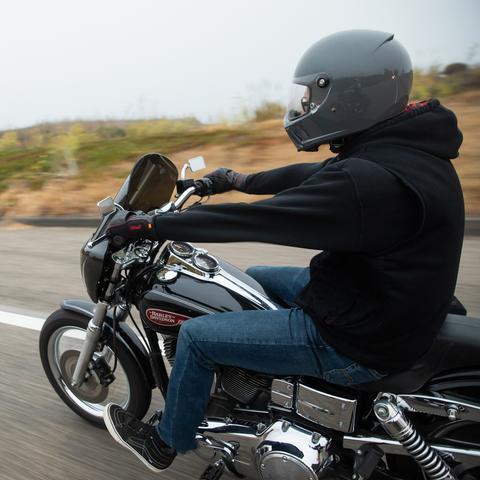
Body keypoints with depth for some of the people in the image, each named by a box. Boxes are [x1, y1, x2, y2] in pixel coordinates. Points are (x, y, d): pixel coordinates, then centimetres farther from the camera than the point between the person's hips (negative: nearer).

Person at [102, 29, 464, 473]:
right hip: (383, 302, 10)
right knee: (252, 279, 23)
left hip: (356, 341, -9)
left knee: (197, 335, -3)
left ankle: (165, 443, 25)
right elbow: (312, 176, 12)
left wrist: (153, 225, -17)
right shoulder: (404, 149, 1)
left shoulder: (373, 181, -31)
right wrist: (243, 180, 23)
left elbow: (257, 220, -29)